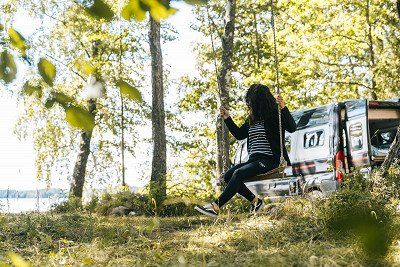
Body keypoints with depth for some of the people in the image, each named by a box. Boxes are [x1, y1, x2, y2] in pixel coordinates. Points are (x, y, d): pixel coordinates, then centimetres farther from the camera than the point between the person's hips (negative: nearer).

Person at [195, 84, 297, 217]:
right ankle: (255, 200, 3)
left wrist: (283, 108, -32)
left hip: (269, 160, -9)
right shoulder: (252, 119, 15)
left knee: (238, 173, -27)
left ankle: (216, 206, -30)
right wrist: (227, 119, 20)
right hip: (254, 160, 9)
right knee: (228, 176, -4)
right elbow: (239, 135, 26)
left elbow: (292, 128, -20)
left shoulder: (274, 115, -6)